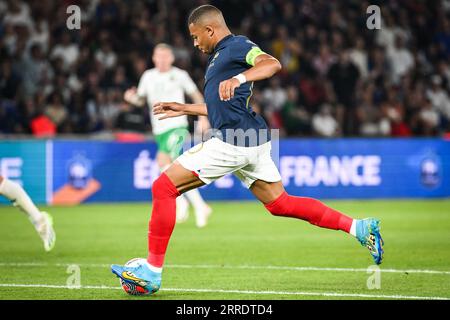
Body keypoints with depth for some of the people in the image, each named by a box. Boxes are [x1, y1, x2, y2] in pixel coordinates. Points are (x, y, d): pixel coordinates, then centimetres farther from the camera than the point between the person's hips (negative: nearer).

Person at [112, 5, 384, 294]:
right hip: (252, 141, 11)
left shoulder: (236, 45, -5)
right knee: (280, 204, 12)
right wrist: (184, 109, 37)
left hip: (233, 142, -11)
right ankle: (358, 227, 9)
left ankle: (152, 272, -7)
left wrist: (238, 78, -39)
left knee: (163, 187, -7)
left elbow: (272, 64, -24)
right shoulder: (220, 55, 25)